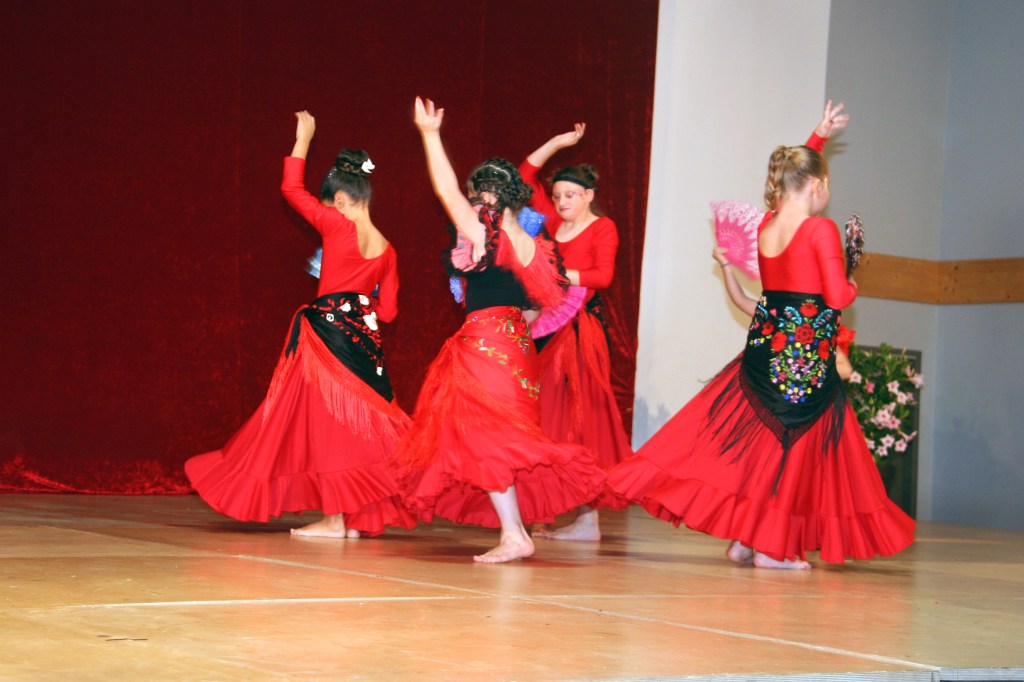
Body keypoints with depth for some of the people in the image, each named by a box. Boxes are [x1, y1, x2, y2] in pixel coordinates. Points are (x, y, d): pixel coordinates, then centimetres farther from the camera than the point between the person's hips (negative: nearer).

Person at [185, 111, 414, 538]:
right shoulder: (386, 249, 7)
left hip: (327, 334, -6)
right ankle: (359, 518, 11)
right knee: (357, 424, 10)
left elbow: (292, 189, 1)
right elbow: (387, 310, 9)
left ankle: (334, 518, -1)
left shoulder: (337, 226, -8)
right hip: (365, 341, 6)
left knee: (325, 422, -1)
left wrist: (303, 139, 11)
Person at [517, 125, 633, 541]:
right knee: (548, 416, 3)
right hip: (549, 325, 6)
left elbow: (604, 274, -14)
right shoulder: (554, 223, 14)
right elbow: (526, 176, 18)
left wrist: (563, 275, -25)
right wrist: (557, 143, 15)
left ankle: (588, 518, -9)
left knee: (580, 414, -8)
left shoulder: (602, 227, 0)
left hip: (583, 327, -6)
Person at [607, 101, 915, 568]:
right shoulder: (820, 230, -14)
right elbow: (836, 297, -17)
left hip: (766, 343, 7)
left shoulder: (767, 224, 6)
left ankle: (742, 539, 14)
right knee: (794, 443, 2)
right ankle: (770, 546, 4)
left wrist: (820, 136, 36)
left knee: (757, 439, 14)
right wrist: (852, 287, 6)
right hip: (808, 351, -7)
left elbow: (794, 176, 26)